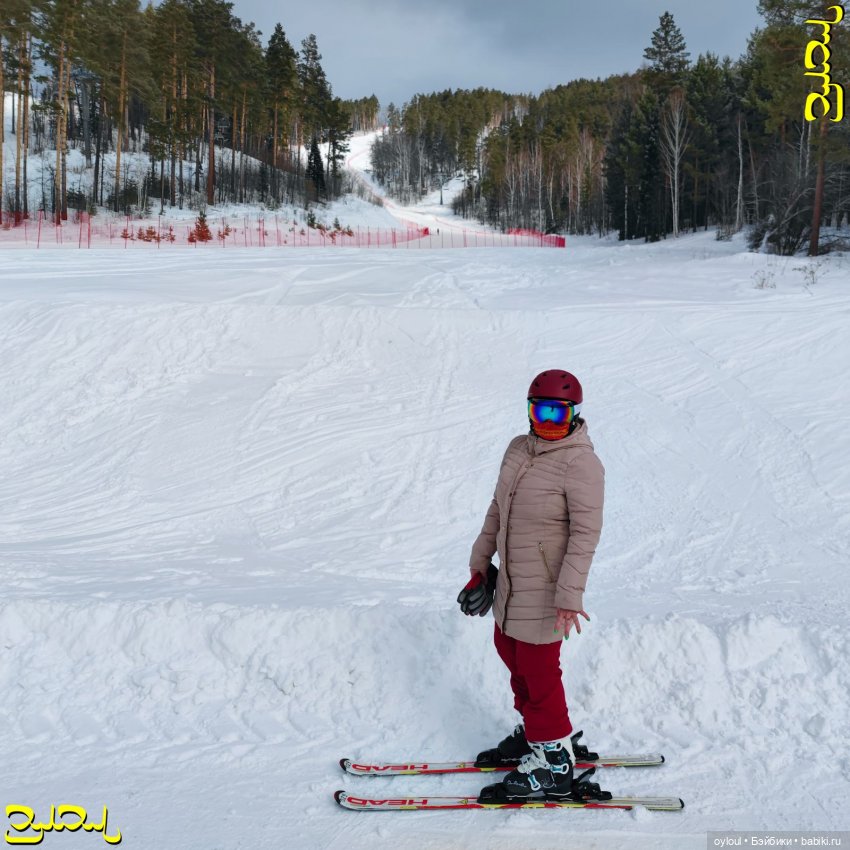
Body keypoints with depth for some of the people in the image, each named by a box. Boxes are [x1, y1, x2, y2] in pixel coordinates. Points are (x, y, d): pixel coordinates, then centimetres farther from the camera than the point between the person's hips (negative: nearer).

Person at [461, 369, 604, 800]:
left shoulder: (580, 463, -19)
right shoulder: (519, 449, 5)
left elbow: (585, 533, -20)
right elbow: (497, 510, 13)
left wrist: (570, 596, -23)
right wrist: (480, 566, 17)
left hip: (544, 589, -8)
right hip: (510, 582, 8)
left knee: (538, 671, 1)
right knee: (511, 654, 21)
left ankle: (555, 758, 19)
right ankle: (535, 731, 42)